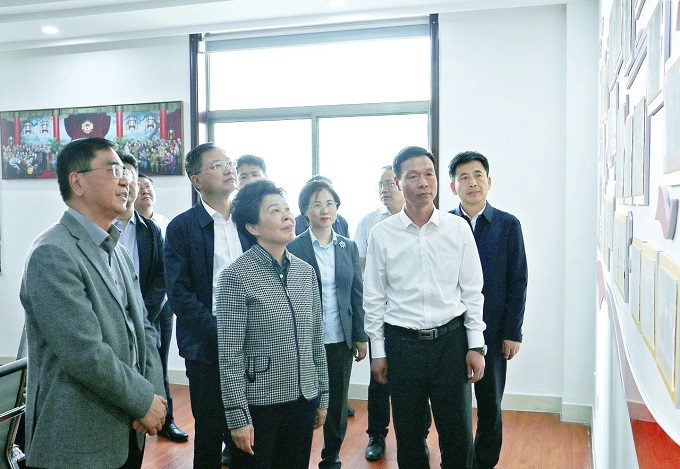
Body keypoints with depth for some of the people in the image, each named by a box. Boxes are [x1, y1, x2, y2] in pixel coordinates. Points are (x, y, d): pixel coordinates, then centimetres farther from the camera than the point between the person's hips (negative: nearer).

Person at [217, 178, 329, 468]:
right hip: (258, 404, -5)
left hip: (303, 400, 5)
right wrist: (238, 416, -13)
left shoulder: (305, 272, 4)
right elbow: (229, 355, -13)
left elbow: (316, 340, 9)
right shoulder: (236, 276, -13)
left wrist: (322, 396, 11)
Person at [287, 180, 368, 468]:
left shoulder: (348, 247, 5)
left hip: (341, 339, 4)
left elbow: (357, 293, 8)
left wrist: (360, 336, 7)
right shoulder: (293, 247, -7)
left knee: (338, 404, 12)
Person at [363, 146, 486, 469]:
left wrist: (476, 346, 0)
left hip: (451, 341, 0)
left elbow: (472, 292, 3)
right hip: (402, 343, 0)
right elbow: (374, 298, 3)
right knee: (408, 437, 14)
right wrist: (378, 351, 4)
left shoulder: (458, 229, -2)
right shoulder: (381, 234, -3)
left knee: (458, 436, 8)